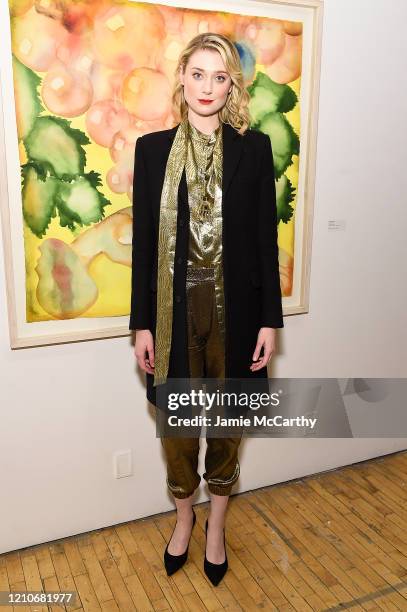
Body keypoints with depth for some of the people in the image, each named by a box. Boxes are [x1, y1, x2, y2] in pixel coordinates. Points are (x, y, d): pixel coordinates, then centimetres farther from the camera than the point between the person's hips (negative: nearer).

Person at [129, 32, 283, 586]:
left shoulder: (254, 148, 0)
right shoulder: (153, 148, 1)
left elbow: (266, 238, 0)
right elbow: (143, 240, 1)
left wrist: (270, 319, -3)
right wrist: (142, 323, -1)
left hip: (233, 309, 0)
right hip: (175, 309, 1)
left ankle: (216, 524, 39)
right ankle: (183, 516, 42)